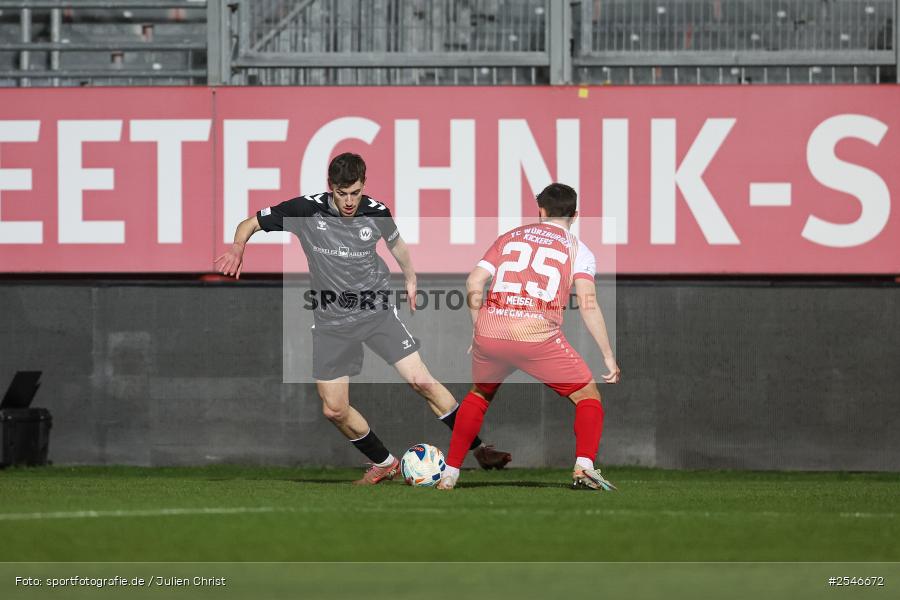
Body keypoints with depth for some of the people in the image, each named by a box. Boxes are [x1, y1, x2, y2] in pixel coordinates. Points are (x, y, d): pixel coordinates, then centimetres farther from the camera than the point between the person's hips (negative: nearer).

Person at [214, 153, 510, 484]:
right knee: (334, 410, 0)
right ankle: (384, 463, 22)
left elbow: (396, 243, 15)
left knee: (422, 381, -10)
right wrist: (238, 248, -26)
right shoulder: (305, 210, -14)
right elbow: (250, 223, -4)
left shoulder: (377, 213, -8)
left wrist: (410, 279, 30)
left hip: (377, 311, 0)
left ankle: (477, 448, 3)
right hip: (331, 321, 0)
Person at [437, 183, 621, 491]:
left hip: (489, 334, 3)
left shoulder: (509, 237, 19)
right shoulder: (577, 248, 11)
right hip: (538, 338, -3)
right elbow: (587, 304, -1)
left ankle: (449, 474, 29)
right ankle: (584, 468, -7)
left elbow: (474, 282, 9)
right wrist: (609, 356, 3)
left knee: (479, 394, 30)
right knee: (587, 395, 14)